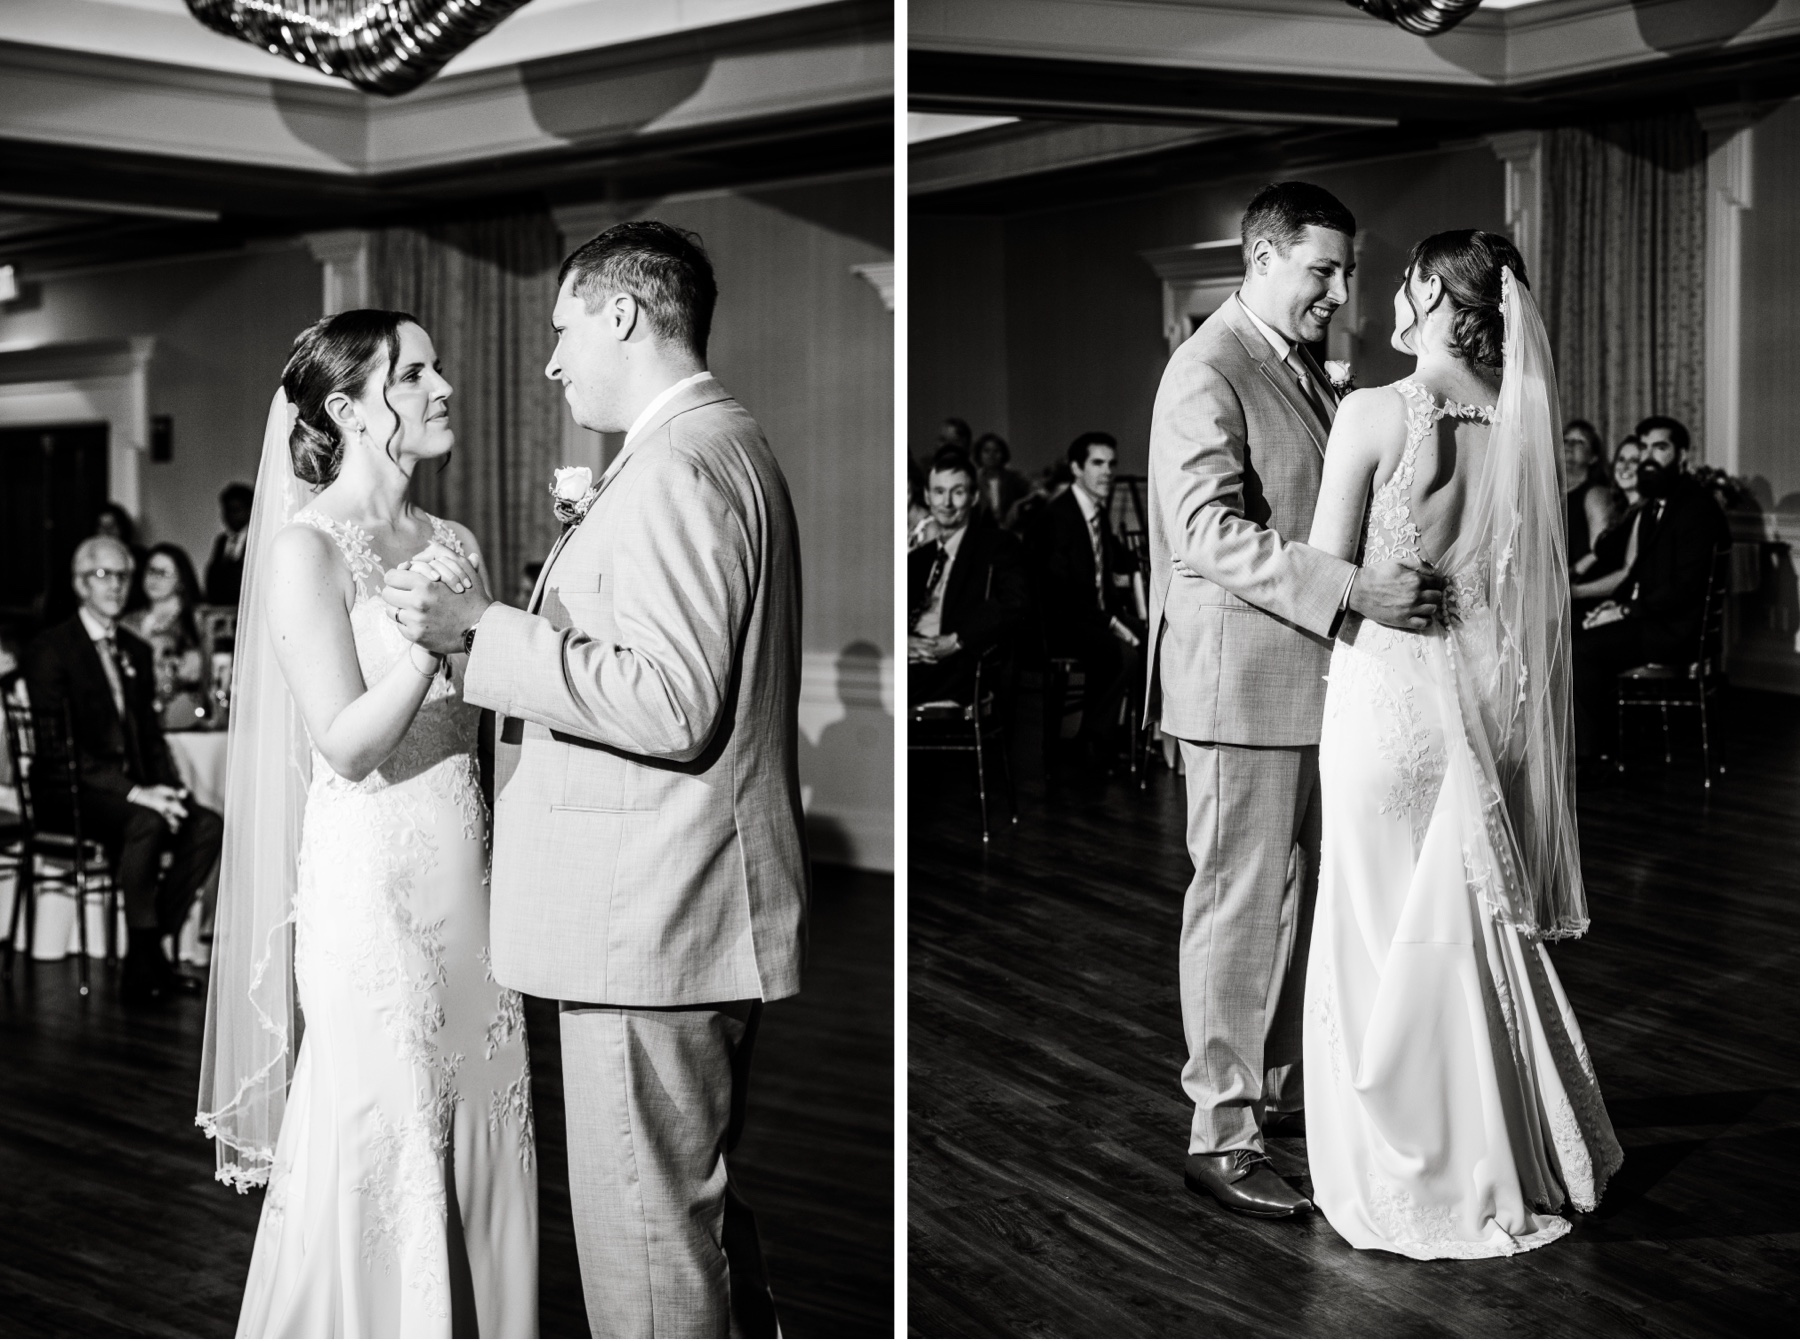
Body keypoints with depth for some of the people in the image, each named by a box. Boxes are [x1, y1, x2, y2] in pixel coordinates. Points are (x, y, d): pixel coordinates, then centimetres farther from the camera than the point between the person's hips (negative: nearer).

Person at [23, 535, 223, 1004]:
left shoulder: (137, 650, 18)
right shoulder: (51, 648, -5)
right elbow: (60, 745, -14)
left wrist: (168, 785, -2)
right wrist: (132, 791, -23)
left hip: (136, 786, 7)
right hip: (73, 790, -7)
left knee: (206, 825, -18)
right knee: (145, 824, -34)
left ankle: (148, 947, -10)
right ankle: (144, 964, -22)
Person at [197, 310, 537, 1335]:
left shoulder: (457, 544, 11)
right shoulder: (307, 550, -8)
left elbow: (500, 705, 10)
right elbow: (347, 744, -16)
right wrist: (437, 633, -26)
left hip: (467, 883, 6)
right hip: (370, 892, -6)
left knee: (481, 1153, 10)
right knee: (382, 1155, 1)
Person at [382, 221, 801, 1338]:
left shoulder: (679, 465, -16)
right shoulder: (728, 444, 18)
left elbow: (671, 705, -24)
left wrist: (486, 632, -19)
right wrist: (511, 628, 20)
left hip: (651, 922, -11)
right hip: (699, 913, 11)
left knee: (645, 1238, -2)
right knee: (704, 1210, 21)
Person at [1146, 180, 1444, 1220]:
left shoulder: (1309, 369, 16)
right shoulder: (1209, 372, -14)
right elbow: (1210, 533, -25)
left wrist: (1397, 573, 11)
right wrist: (1353, 589, -31)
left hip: (1318, 669, 9)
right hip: (1243, 677, -9)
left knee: (1300, 892, 15)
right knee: (1242, 901, -3)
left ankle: (1281, 1084, 28)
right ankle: (1222, 1135, 4)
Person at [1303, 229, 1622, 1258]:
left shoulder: (1374, 414, -13)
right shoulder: (1524, 421, 2)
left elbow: (1327, 574, -8)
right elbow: (1525, 583, 10)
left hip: (1389, 690, -5)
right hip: (1489, 696, 6)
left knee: (1390, 934, 7)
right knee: (1480, 927, 18)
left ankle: (1418, 1175, 17)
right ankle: (1520, 1157, 29)